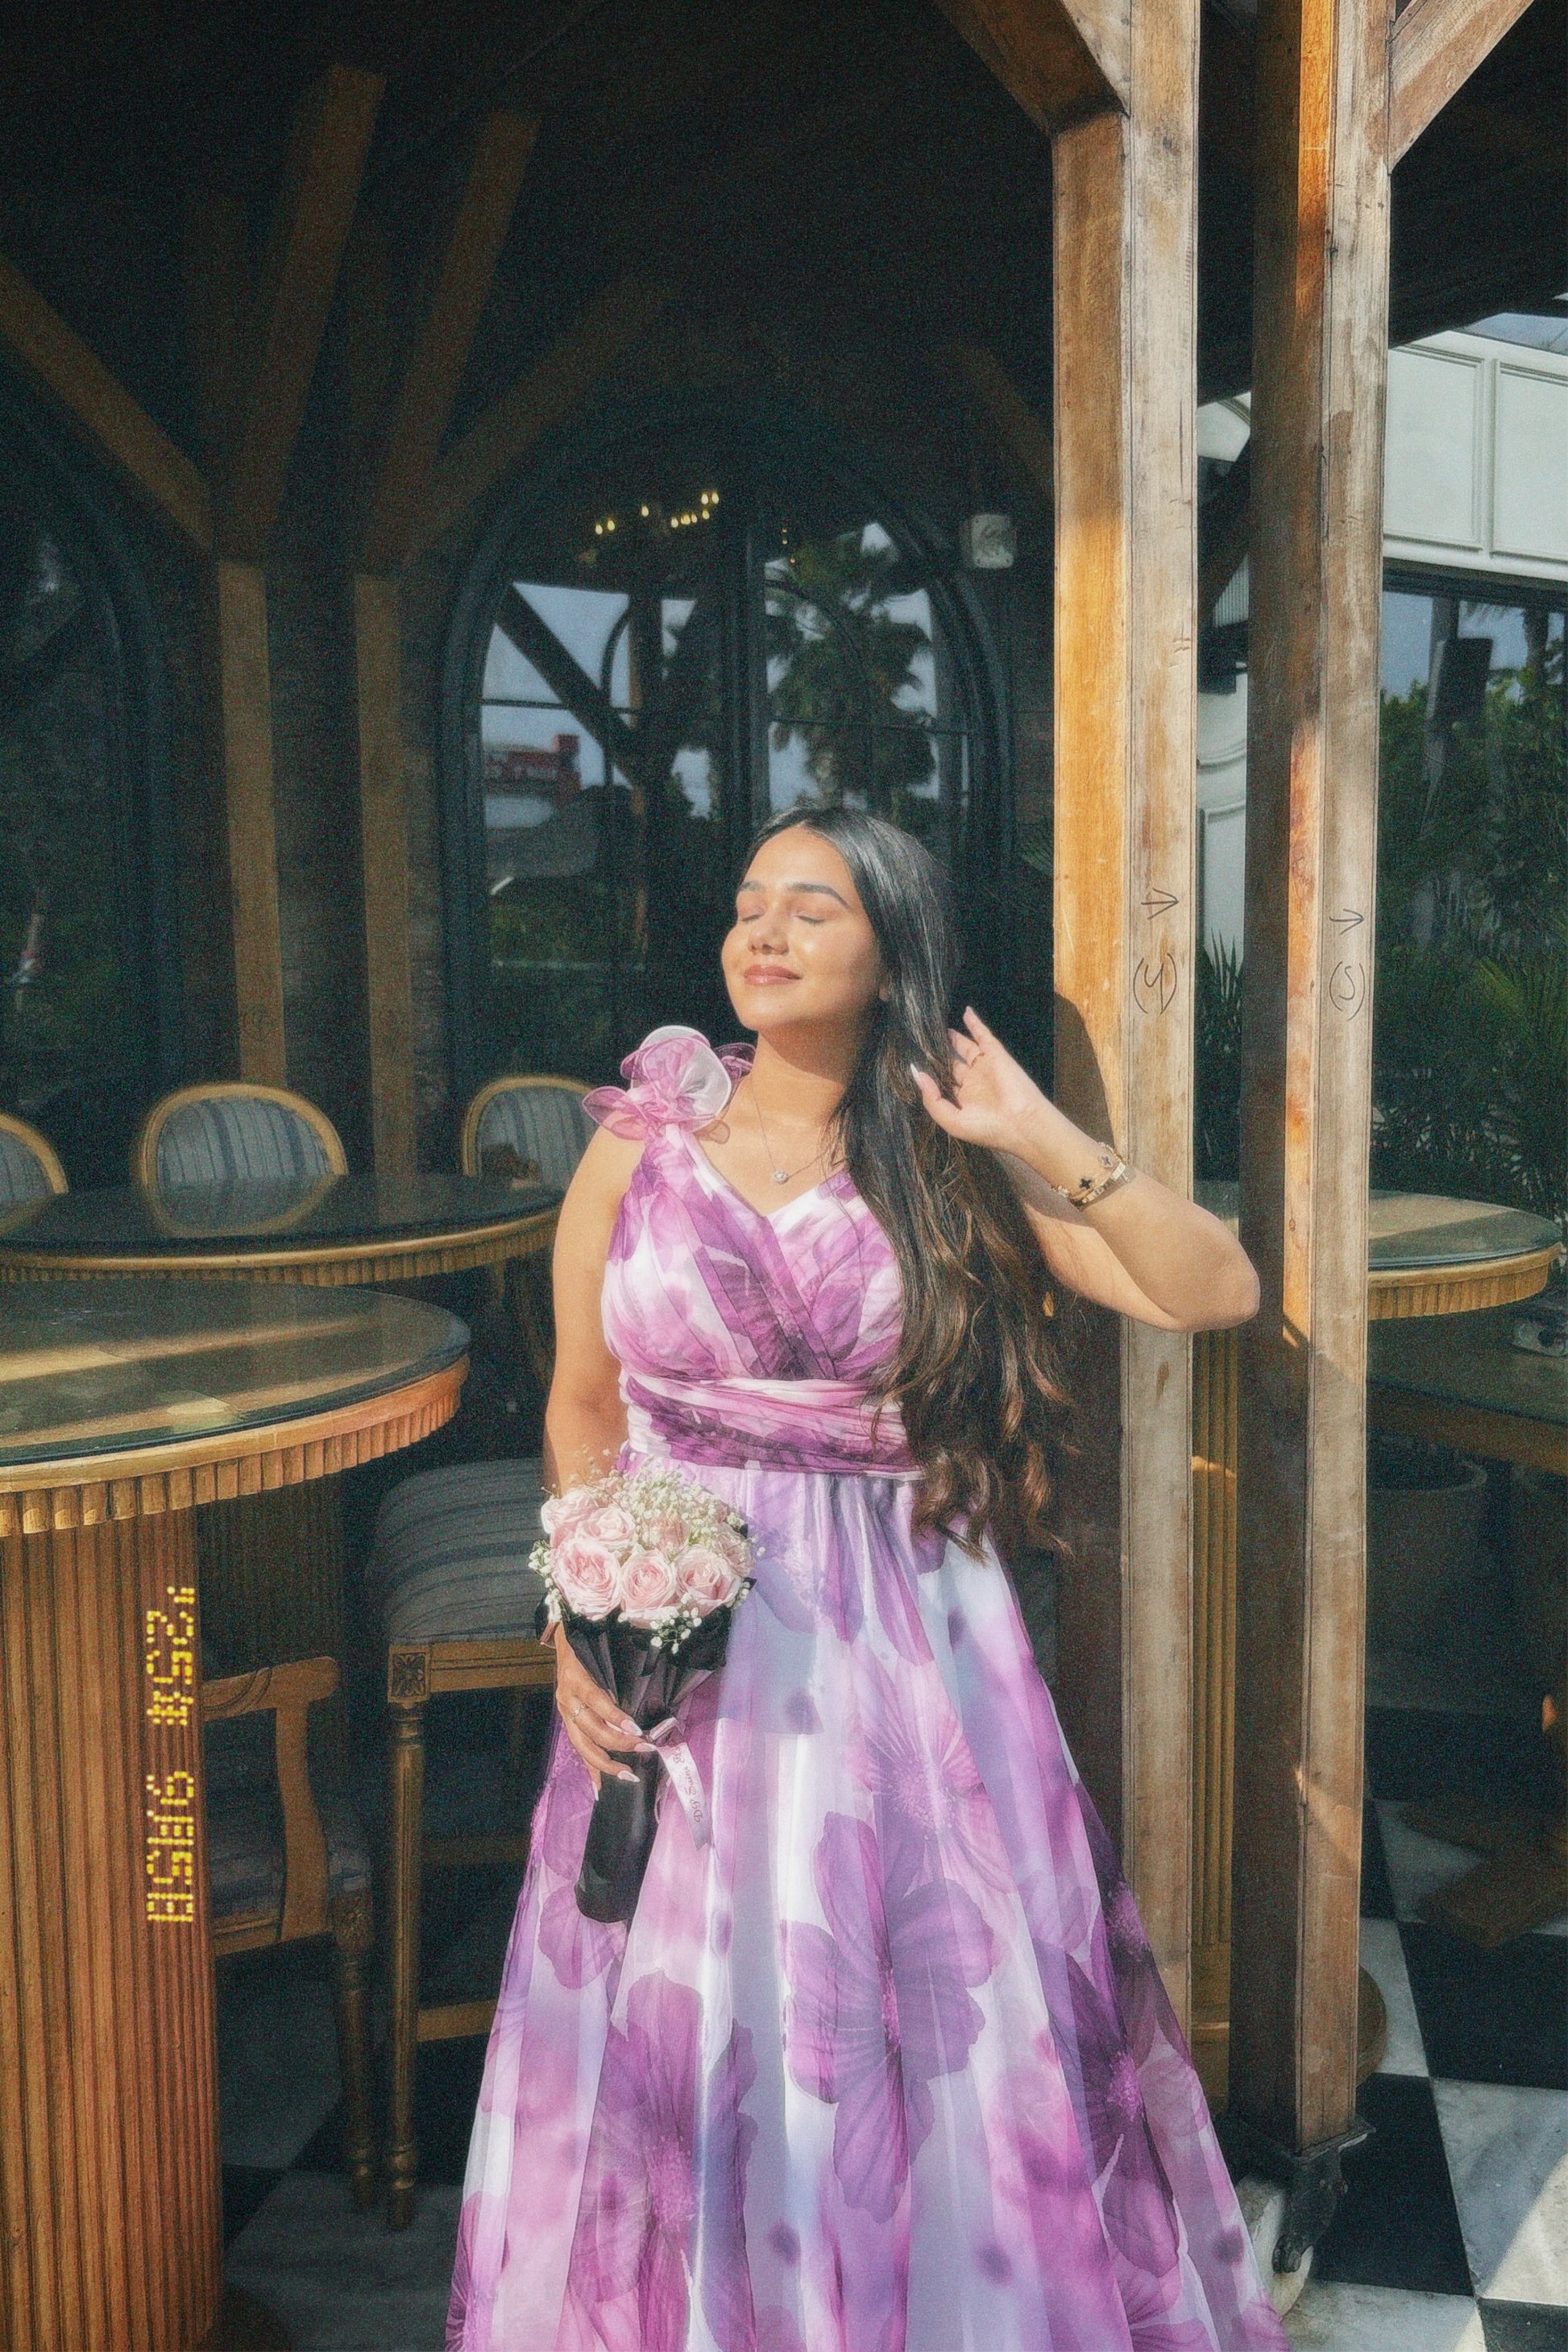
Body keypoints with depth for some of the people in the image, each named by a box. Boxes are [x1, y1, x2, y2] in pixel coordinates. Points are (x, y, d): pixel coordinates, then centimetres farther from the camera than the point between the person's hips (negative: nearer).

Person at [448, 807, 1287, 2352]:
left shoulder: (954, 1166, -1)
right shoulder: (643, 1143, 1)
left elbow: (1215, 1291, -8)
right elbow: (582, 1407, 7)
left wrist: (1040, 1137, -16)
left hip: (903, 1639, 0)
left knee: (938, 2010, 10)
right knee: (685, 2020, 11)